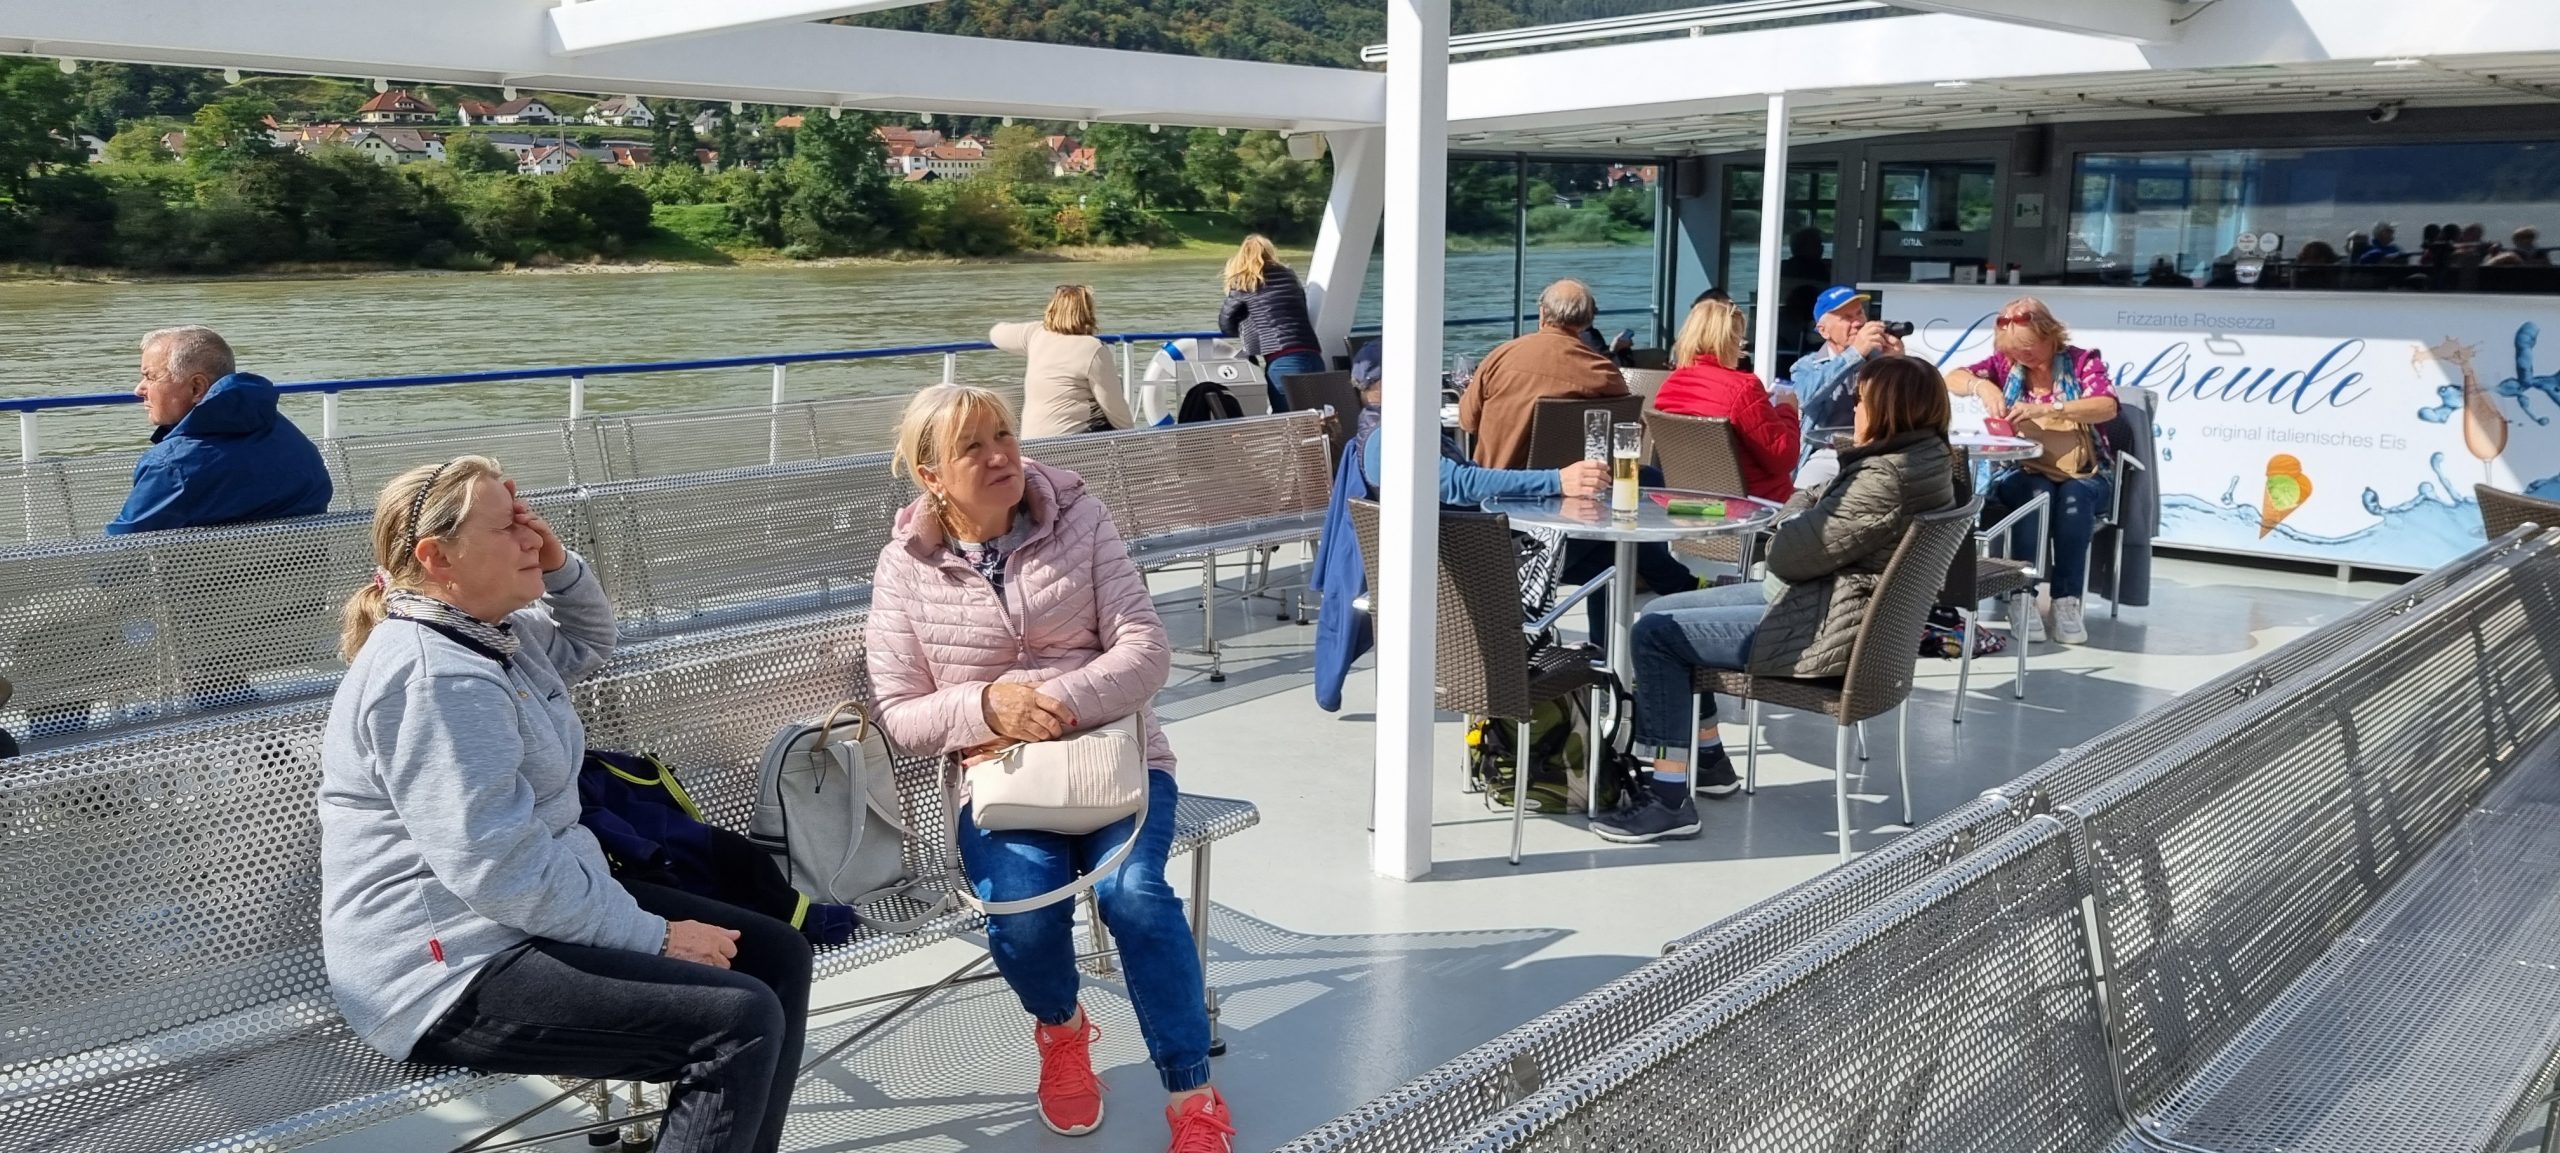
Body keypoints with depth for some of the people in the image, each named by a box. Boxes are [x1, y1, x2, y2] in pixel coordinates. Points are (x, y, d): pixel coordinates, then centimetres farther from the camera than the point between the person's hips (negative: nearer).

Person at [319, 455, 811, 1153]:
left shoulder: (488, 632, 9)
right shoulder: (434, 679, -22)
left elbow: (590, 644, 29)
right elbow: (500, 870, -26)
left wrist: (558, 565, 7)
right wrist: (654, 936, -19)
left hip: (527, 912, 11)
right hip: (454, 969, -11)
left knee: (777, 956, 5)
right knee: (741, 1021, -23)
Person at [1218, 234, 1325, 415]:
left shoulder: (1243, 284, 9)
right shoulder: (1289, 275, 22)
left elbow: (1226, 325, 19)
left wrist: (1246, 328, 39)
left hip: (1282, 363, -5)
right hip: (1313, 358, 5)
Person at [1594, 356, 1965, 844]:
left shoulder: (1887, 480, -26)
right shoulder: (1924, 461, 8)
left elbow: (1790, 554, -21)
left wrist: (1798, 508, -1)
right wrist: (1808, 508, -4)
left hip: (1825, 630, -11)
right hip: (1822, 594, 11)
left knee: (1654, 634, -13)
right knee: (1664, 611, 14)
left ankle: (1670, 802, -10)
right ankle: (1709, 761, 26)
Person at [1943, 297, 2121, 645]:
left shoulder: (2083, 361, -1)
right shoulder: (2006, 363, 7)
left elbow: (2108, 407, -17)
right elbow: (1952, 379, -1)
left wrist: (2047, 409, -31)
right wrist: (1982, 386, -23)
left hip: (2081, 475, -1)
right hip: (2025, 473, 1)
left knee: (2073, 496, -35)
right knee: (2036, 493, -34)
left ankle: (2067, 600, -32)